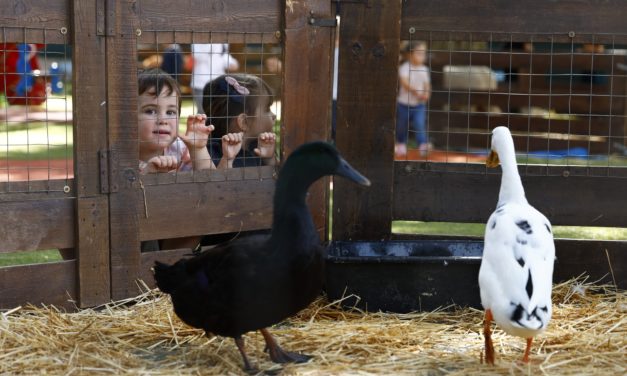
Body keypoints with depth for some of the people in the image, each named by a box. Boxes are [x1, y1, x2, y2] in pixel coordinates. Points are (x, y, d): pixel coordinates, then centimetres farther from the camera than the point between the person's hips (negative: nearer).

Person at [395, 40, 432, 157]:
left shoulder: (424, 69, 0)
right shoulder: (404, 68, -14)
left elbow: (427, 84, 5)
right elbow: (404, 82, -27)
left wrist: (426, 93, -18)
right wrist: (415, 92, -41)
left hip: (419, 105, 2)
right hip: (404, 104, -2)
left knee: (420, 124, -16)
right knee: (402, 126, 13)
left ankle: (423, 145, -24)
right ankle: (401, 144, 36)